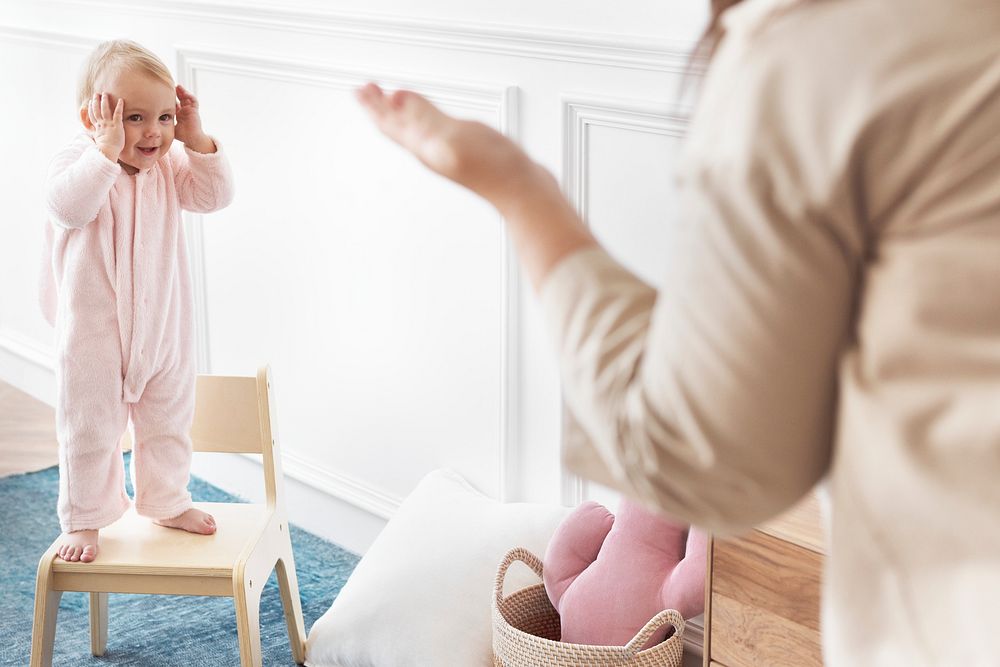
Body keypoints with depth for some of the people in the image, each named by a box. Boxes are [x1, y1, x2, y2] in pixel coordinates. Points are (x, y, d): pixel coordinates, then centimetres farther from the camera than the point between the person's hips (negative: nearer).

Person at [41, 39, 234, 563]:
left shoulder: (167, 166, -1)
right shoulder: (77, 161, -17)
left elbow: (213, 195, -5)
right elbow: (68, 206, -36)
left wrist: (195, 137, -15)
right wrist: (108, 148, -40)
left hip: (164, 327, 5)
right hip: (94, 333, -5)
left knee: (168, 420, 19)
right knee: (89, 430, 4)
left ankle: (167, 502, 39)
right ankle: (83, 520, 20)